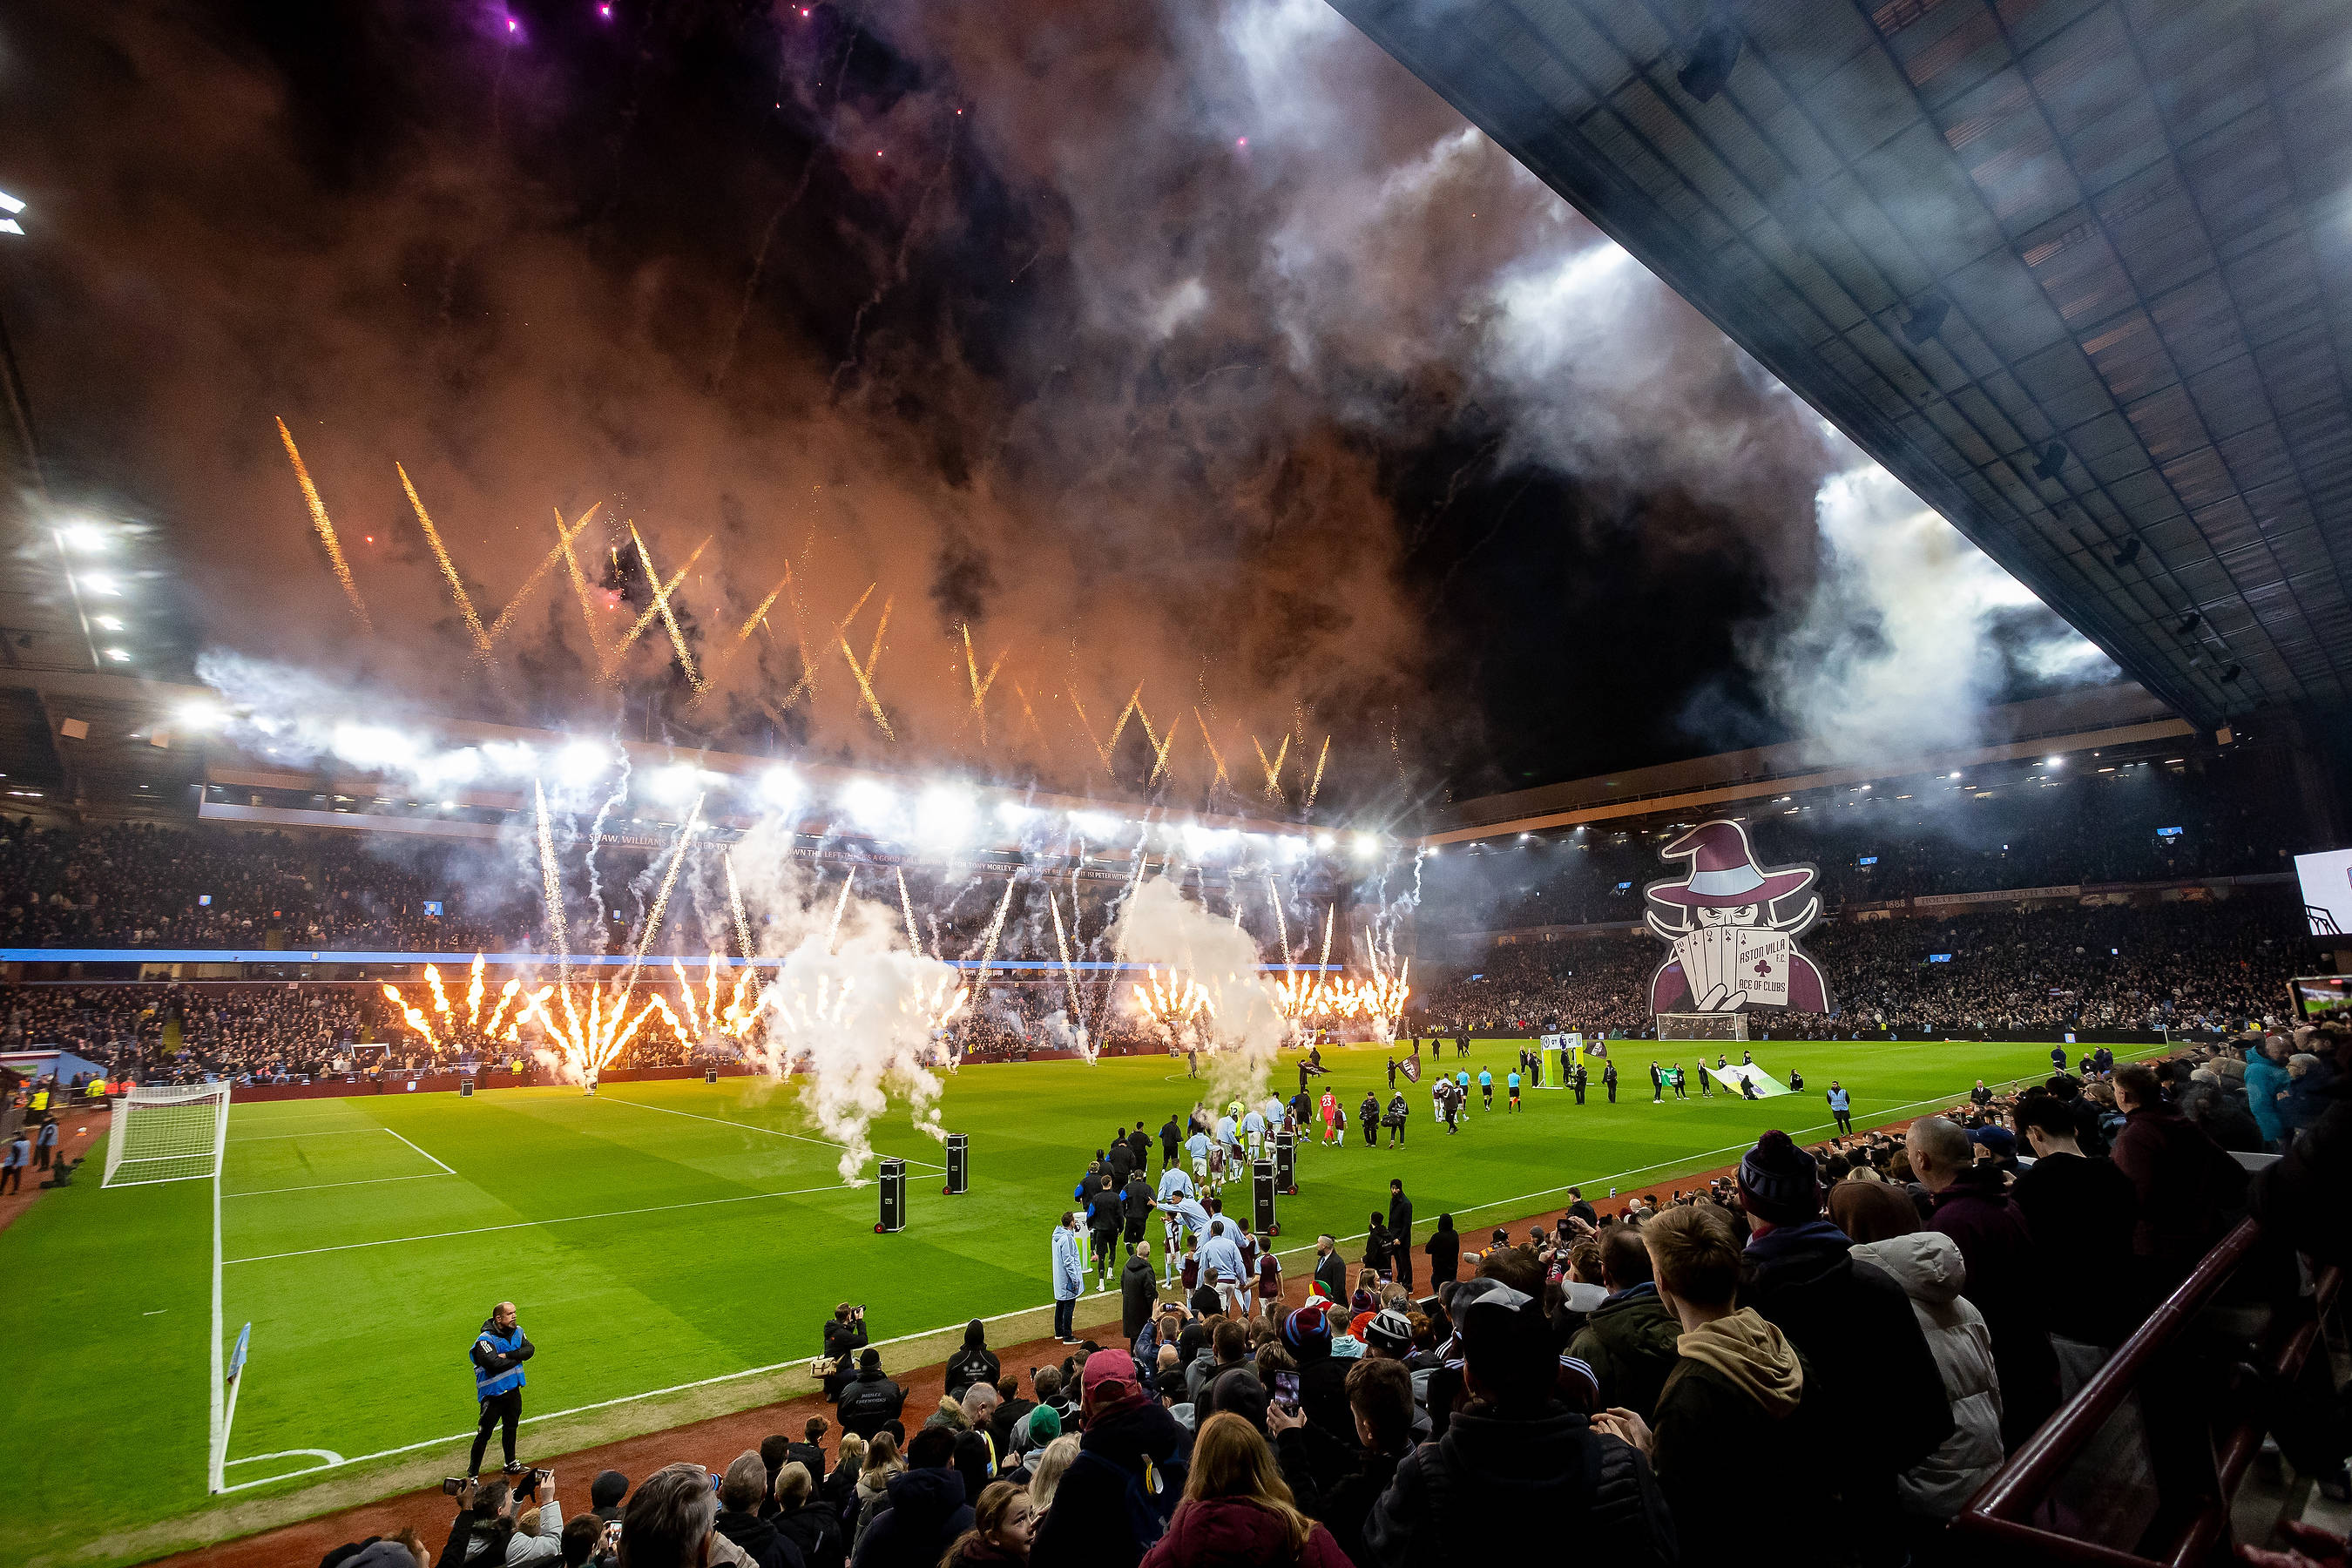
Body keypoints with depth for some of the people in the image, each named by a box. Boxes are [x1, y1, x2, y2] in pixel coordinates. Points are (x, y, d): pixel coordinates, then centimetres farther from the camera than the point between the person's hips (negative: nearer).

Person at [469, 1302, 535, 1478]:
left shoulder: (517, 1331, 0)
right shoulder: (485, 1339, -21)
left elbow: (530, 1349, -9)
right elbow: (495, 1364, -31)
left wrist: (508, 1355, -23)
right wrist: (517, 1357, -16)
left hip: (514, 1389, 7)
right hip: (493, 1392, -7)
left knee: (511, 1427, 20)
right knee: (485, 1433, -1)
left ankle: (511, 1464, 35)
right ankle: (472, 1473, 14)